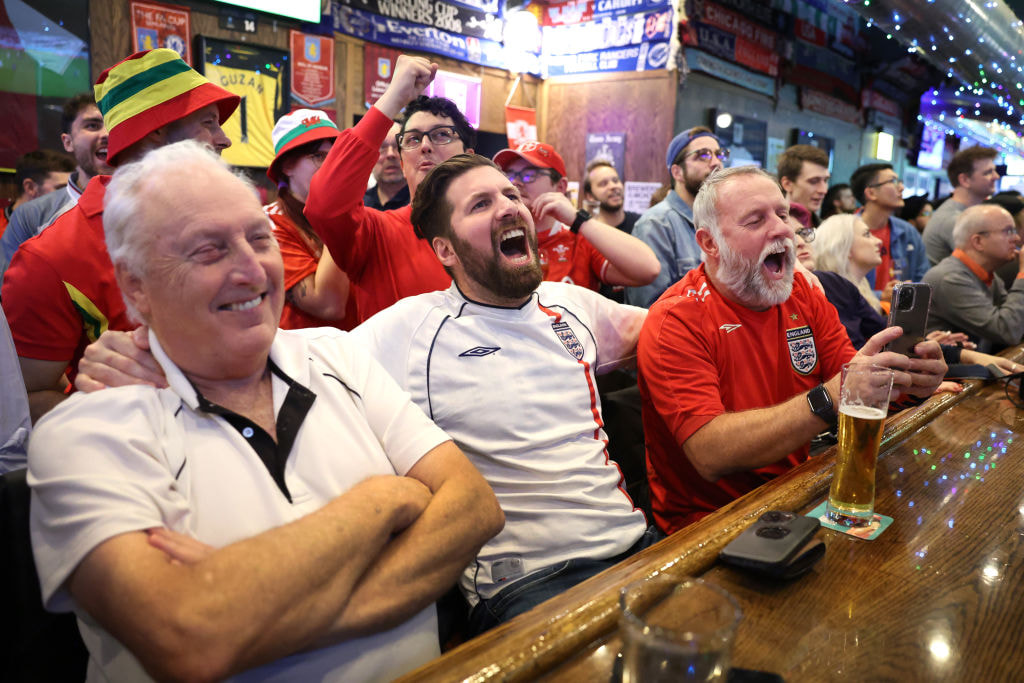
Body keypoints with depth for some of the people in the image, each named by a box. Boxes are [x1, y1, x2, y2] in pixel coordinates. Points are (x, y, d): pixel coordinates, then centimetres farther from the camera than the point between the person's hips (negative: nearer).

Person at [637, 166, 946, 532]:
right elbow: (711, 455, -27)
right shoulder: (675, 321, -17)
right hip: (709, 521, -6)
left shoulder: (803, 293, 5)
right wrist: (832, 395, -34)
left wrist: (907, 378, -22)